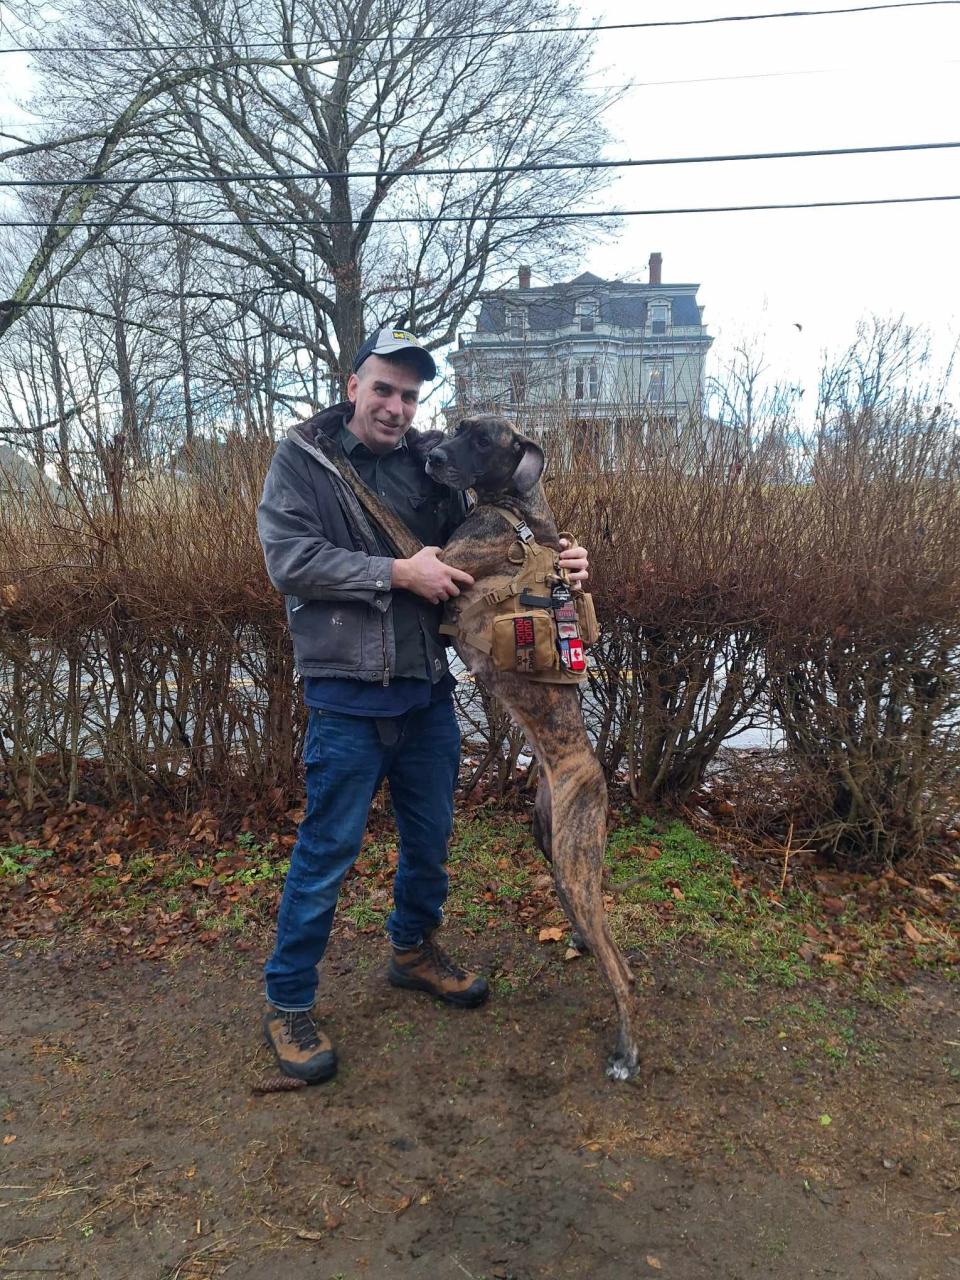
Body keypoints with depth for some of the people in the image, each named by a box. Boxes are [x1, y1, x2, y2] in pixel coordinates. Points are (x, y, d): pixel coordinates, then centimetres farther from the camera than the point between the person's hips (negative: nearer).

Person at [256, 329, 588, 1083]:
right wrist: (397, 573, -18)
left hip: (428, 687, 5)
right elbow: (289, 559, -14)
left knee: (431, 836, 18)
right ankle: (288, 1002, 22)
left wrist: (557, 562, -9)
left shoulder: (431, 462, 7)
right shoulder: (302, 459, -3)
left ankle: (414, 949, 43)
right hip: (347, 693, -5)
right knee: (328, 851, 2)